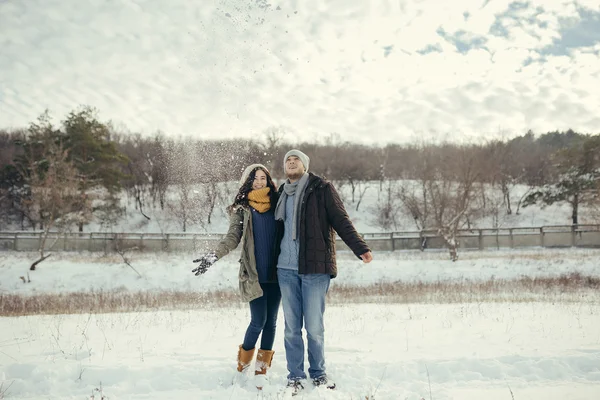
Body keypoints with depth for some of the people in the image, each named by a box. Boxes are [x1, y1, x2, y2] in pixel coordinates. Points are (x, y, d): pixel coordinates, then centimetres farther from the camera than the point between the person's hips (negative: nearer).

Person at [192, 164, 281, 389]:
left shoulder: (276, 204, 9)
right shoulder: (241, 208, 2)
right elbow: (233, 237, -7)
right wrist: (215, 255, -23)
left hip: (276, 273, 3)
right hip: (254, 274, -3)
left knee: (271, 322, 5)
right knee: (258, 322, -7)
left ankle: (262, 372, 17)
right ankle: (243, 366, 16)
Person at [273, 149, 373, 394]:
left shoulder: (322, 189, 1)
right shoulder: (282, 194, 16)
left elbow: (341, 221, -5)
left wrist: (360, 248, -17)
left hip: (315, 267, -4)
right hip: (286, 268, 4)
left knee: (314, 327, 0)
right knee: (292, 327, 6)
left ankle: (318, 373, 19)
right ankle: (295, 376, 17)